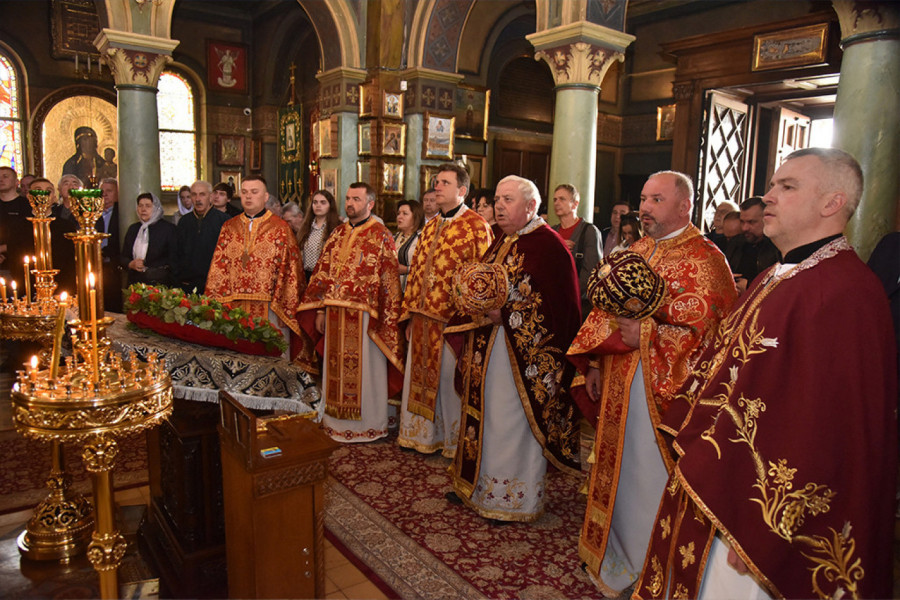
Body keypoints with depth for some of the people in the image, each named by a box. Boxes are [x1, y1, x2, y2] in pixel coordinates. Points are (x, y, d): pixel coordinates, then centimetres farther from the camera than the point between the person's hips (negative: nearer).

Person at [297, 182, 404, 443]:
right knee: (337, 369, 12)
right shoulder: (338, 233, 12)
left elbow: (389, 280, -9)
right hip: (335, 314, 6)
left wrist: (383, 320, -14)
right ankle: (336, 421, 26)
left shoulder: (381, 236, -5)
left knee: (364, 371, 4)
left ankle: (369, 424, 18)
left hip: (363, 315, -5)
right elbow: (323, 272, 13)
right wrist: (321, 310, 7)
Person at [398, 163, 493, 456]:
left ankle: (454, 440, 22)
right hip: (424, 318, 7)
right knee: (420, 376, 15)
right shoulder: (431, 227, 15)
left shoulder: (476, 226, -8)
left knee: (449, 380, 4)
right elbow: (416, 271, 16)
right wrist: (410, 313, 12)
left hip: (452, 319, -7)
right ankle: (423, 434, 32)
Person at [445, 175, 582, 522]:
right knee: (486, 416, 17)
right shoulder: (500, 244, 14)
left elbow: (556, 307, -20)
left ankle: (512, 498, 20)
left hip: (524, 354, -8)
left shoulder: (549, 246, -13)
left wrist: (503, 314, -22)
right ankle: (477, 484, 33)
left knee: (513, 423, 2)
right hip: (487, 351, 8)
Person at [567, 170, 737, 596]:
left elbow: (708, 332, -19)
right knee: (619, 471, 19)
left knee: (653, 477, 3)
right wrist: (594, 364, 9)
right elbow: (604, 311, 15)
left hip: (663, 390, -7)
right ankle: (618, 558, 40)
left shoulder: (703, 259, -11)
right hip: (619, 386, 8)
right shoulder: (634, 253, 12)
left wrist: (645, 335, -24)